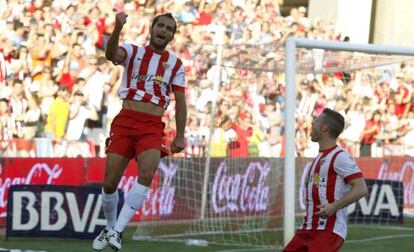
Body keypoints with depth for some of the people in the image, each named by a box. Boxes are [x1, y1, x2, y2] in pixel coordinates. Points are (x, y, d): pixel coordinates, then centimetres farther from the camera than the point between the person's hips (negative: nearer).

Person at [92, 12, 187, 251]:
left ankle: (118, 231, -19)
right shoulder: (133, 52, 8)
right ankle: (110, 228, 21)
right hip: (125, 121, 0)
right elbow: (111, 55, -15)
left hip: (153, 126, 0)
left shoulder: (176, 64, 13)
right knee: (110, 182, -4)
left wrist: (180, 136, 2)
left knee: (147, 174, -24)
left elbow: (181, 102, 11)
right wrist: (118, 28, -34)